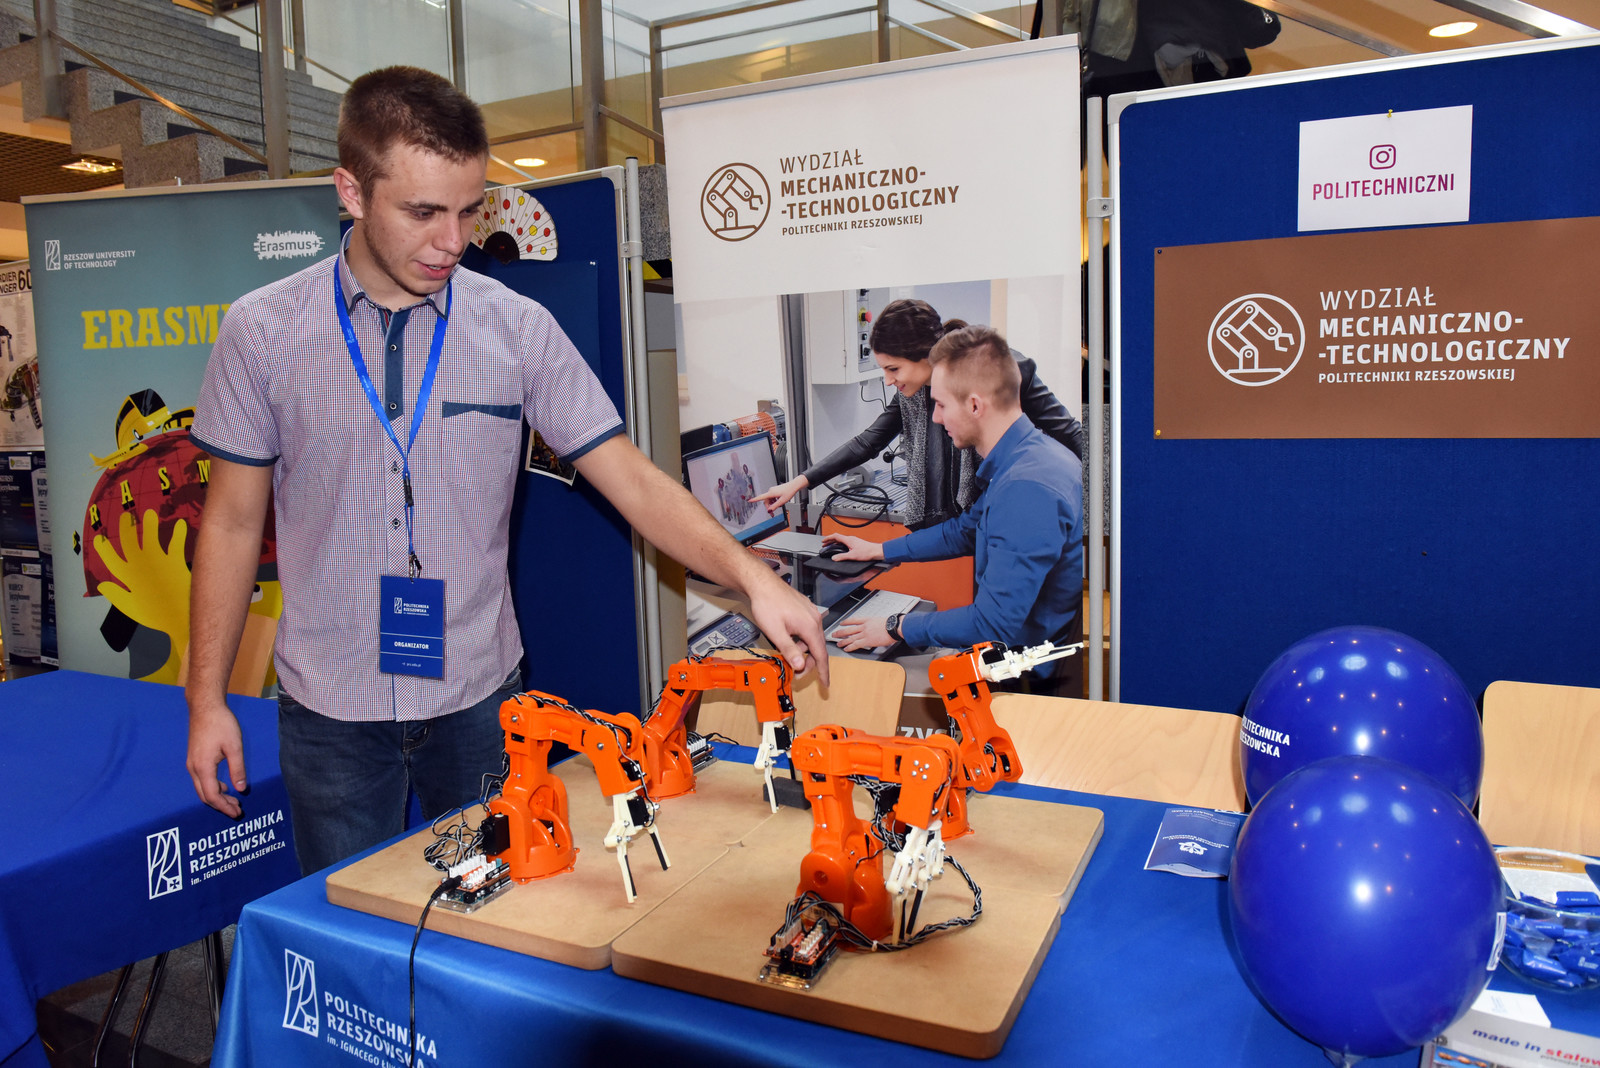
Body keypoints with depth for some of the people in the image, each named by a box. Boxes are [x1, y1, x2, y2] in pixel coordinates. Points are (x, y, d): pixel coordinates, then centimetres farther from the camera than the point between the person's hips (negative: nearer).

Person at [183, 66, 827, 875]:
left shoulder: (518, 329, -6)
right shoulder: (263, 334, -5)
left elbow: (632, 481, -7)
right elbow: (234, 521, 2)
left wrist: (752, 578, -20)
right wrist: (206, 699, 2)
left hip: (479, 697, 1)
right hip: (332, 715, 0)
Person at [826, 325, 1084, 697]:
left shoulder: (1027, 489, -30)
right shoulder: (1031, 454, 5)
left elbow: (995, 623, -30)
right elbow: (965, 530, 23)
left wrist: (897, 628, -17)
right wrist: (878, 550, 28)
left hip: (1041, 679, -9)